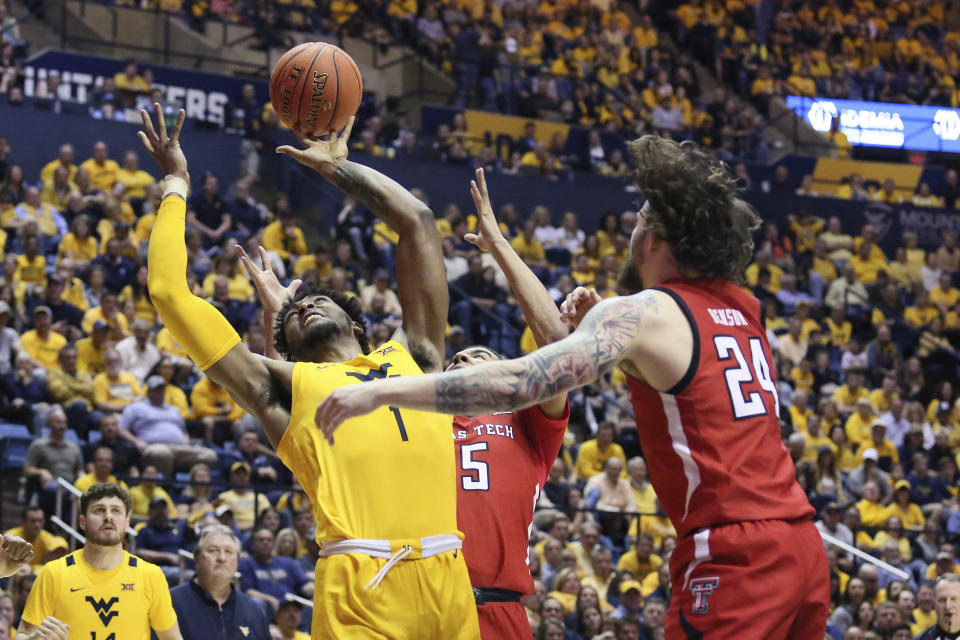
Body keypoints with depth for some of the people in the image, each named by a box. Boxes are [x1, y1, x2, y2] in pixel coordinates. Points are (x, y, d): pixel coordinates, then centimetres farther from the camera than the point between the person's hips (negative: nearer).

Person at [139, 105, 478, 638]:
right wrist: (175, 185, 29)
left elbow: (417, 222, 28)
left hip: (447, 577, 2)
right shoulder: (281, 386, 18)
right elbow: (169, 291, 18)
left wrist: (337, 166, 38)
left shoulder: (411, 355, 23)